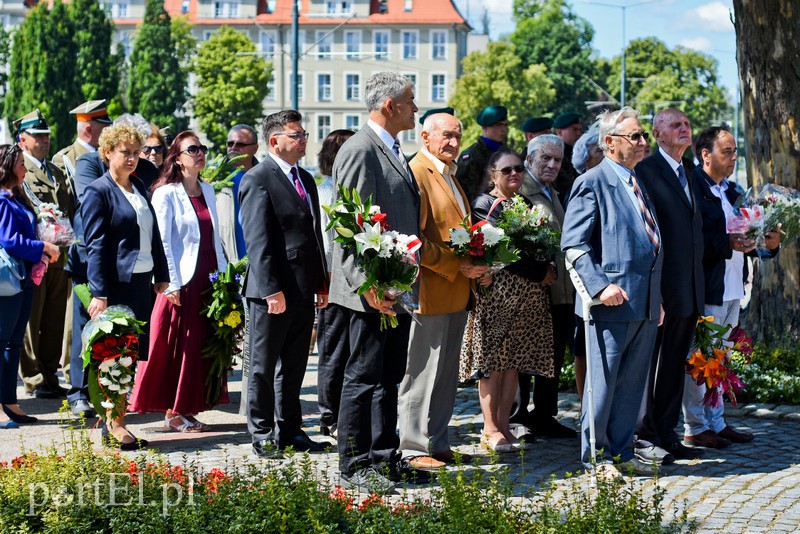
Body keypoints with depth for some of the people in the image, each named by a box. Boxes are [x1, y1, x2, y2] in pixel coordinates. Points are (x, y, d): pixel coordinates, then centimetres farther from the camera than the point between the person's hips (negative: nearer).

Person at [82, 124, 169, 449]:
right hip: (117, 284, -7)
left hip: (142, 281, 7)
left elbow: (154, 235, 19)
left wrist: (161, 275, 13)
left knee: (135, 352, 8)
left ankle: (113, 418, 17)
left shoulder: (139, 188, 15)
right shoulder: (99, 192, -7)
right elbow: (95, 246, -12)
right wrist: (99, 294, -17)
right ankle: (114, 425, 6)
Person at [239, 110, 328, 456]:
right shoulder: (258, 179, -10)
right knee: (263, 367, 3)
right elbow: (257, 240, -16)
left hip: (304, 290, 8)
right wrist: (271, 290, -21)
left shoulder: (305, 179, 15)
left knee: (294, 367, 14)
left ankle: (289, 431, 22)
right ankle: (262, 436, 11)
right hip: (274, 292, -8)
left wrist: (322, 283, 14)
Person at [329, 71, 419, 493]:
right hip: (374, 290, -10)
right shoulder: (360, 149, -13)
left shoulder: (392, 151, 17)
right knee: (363, 378, -2)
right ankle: (354, 468, 5)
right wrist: (369, 284, -24)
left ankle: (384, 460, 22)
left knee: (388, 378, 14)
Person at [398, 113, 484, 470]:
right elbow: (414, 239, -19)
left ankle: (438, 444, 22)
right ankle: (414, 449, 5)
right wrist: (456, 266, -18)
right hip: (429, 291, -9)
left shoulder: (448, 174, 18)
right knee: (422, 374, -2)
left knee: (446, 375, 14)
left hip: (456, 293, 10)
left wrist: (475, 266, 11)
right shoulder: (416, 173, -13)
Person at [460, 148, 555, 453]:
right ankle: (491, 429, 0)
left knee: (515, 359, 5)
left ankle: (503, 424, 9)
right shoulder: (484, 204, -6)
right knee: (493, 360, -5)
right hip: (496, 290, -7)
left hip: (529, 294, 7)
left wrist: (549, 270, -3)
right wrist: (540, 272, -14)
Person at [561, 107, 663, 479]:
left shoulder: (639, 183, 18)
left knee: (632, 382, 11)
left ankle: (622, 453, 20)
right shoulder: (593, 183, -7)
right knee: (603, 381, -1)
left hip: (645, 304, 8)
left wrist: (657, 298, 19)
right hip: (614, 300, -8)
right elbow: (573, 244, -12)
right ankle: (595, 457, 9)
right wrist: (600, 285, -22)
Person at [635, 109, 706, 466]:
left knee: (675, 365, 12)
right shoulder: (645, 171, -7)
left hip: (689, 292, 8)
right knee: (651, 364, -3)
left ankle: (666, 434, 20)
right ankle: (644, 438, 3)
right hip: (660, 289, -8)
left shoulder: (690, 177, 19)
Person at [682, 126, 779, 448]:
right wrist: (727, 243, -28)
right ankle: (695, 428, 6)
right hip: (705, 289, -9)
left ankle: (716, 422, 24)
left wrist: (768, 244, 0)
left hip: (731, 288, 9)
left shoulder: (731, 192, 16)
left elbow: (742, 238, 17)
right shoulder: (692, 189, -12)